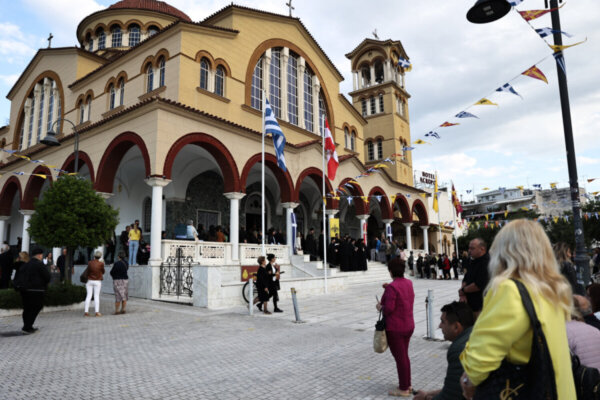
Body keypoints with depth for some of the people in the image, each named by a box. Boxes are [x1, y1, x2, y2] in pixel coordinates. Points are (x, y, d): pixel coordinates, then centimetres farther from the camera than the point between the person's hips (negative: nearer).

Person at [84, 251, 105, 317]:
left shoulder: (89, 263, -5)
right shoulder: (101, 264, -10)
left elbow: (88, 271, 1)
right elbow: (103, 272, 4)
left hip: (89, 281, 2)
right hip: (97, 281, -2)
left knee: (88, 296, 5)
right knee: (96, 296, 2)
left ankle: (86, 311, 4)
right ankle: (97, 312, 0)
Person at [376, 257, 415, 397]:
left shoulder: (392, 287, -23)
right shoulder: (409, 283, 3)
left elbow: (389, 308, -27)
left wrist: (380, 307, -8)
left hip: (395, 328, -8)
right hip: (409, 325, 8)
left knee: (400, 358, 5)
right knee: (404, 356, 21)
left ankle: (403, 389, 18)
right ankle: (408, 385, 33)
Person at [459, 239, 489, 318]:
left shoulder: (487, 263, -17)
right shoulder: (473, 262, 14)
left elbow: (479, 285, -22)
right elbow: (465, 279, 16)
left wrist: (464, 290, -7)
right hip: (471, 304, 9)